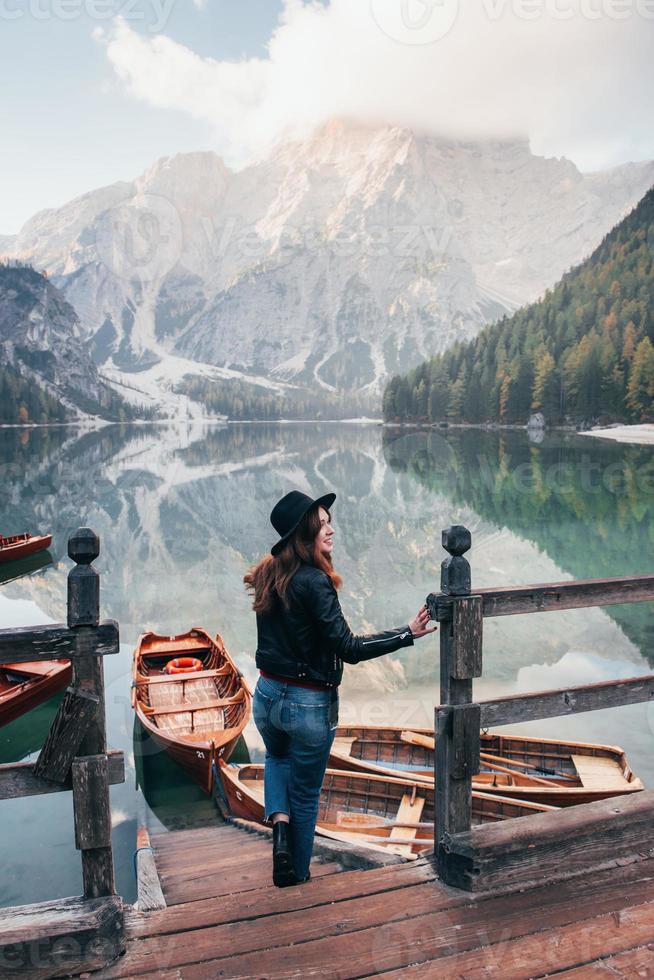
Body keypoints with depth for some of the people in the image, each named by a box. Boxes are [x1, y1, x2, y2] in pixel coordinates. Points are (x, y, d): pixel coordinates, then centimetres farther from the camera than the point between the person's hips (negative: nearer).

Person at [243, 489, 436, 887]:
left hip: (268, 694, 6)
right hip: (309, 705, -6)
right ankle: (296, 873, 35)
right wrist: (408, 633, -23)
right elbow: (348, 648, -25)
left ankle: (279, 818, 14)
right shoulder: (314, 582, -25)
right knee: (306, 794, 17)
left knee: (277, 758, 36)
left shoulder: (268, 575, -2)